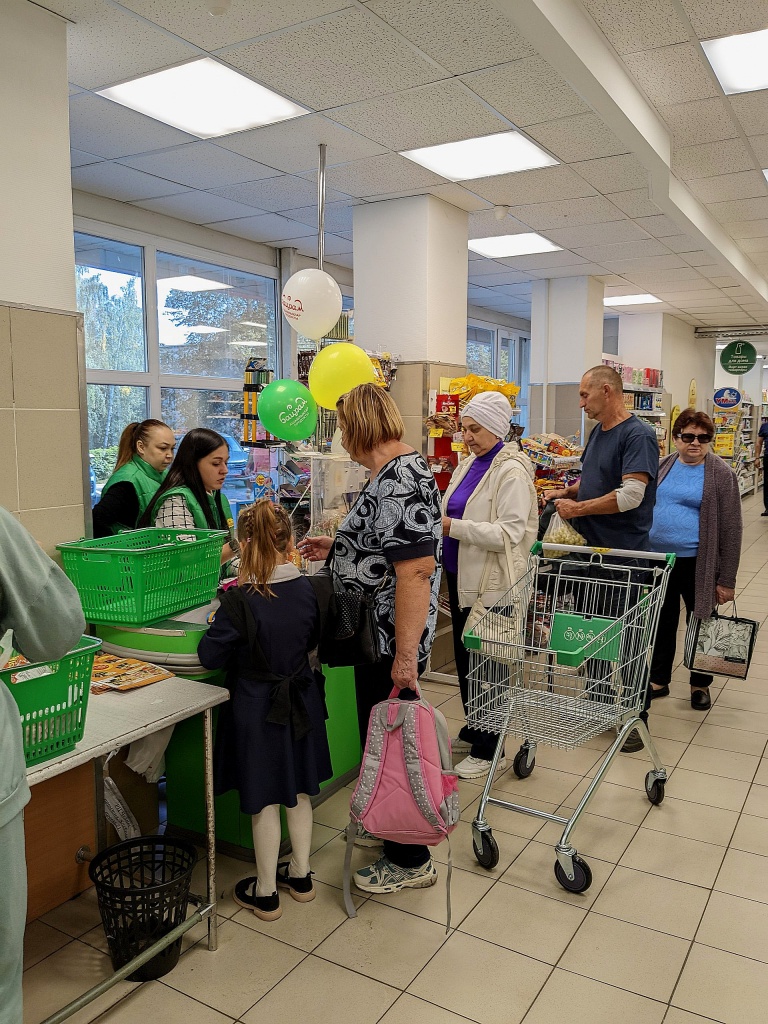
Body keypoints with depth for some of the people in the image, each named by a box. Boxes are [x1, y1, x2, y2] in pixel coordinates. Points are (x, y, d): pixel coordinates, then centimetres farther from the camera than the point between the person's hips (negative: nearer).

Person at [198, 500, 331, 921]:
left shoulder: (241, 600, -24)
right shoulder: (306, 588, -8)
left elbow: (210, 656, -15)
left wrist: (219, 625, 1)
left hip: (257, 709, -4)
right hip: (301, 701, 5)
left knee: (265, 801, 10)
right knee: (299, 791, 19)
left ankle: (265, 893, 26)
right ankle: (300, 874, 36)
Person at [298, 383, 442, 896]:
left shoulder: (400, 480, -23)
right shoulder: (400, 469, 10)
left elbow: (416, 569, -28)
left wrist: (405, 655, -27)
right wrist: (335, 548, 25)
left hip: (391, 640, -10)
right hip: (378, 635, 10)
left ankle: (411, 860, 23)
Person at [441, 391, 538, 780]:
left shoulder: (511, 471, -15)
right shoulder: (469, 464, 11)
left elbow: (508, 533, -23)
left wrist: (452, 527, -27)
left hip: (491, 583, -8)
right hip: (461, 577, 8)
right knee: (465, 657, 18)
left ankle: (488, 751, 19)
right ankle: (474, 730, 36)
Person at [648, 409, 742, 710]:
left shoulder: (721, 474, -7)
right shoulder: (662, 467, 5)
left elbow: (731, 529, -8)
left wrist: (727, 579, -10)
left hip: (697, 564, -3)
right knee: (662, 622, 15)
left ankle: (700, 684, 30)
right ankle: (659, 680, 31)